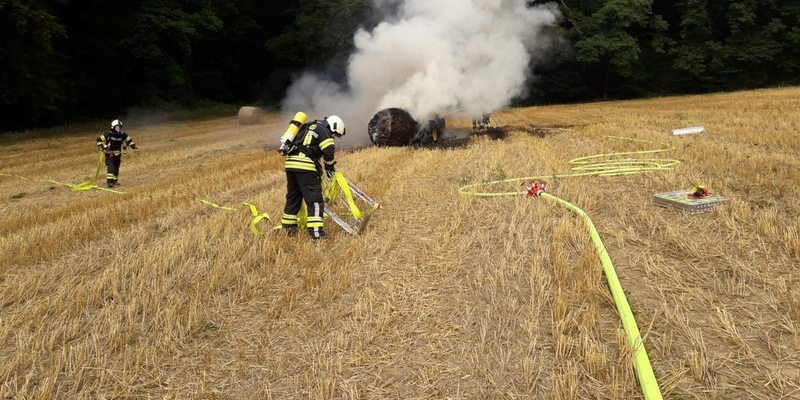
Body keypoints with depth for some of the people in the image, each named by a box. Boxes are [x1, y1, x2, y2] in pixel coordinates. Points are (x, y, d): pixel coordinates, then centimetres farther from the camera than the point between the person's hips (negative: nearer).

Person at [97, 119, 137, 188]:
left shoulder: (123, 135, -3)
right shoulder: (108, 135, -14)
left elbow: (129, 141, 10)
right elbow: (99, 140, -6)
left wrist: (134, 147, -1)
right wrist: (102, 149, -12)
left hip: (118, 154, 5)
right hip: (109, 154, -5)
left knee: (116, 168, 13)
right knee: (110, 167, -17)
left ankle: (115, 180, 27)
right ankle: (110, 182, -21)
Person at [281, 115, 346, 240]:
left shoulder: (308, 127, 29)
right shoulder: (323, 130, 1)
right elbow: (329, 151, -12)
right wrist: (330, 166, 5)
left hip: (290, 163, 9)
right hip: (305, 166, -9)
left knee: (293, 196, 19)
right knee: (314, 199, -6)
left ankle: (288, 228, 27)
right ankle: (316, 233, -10)